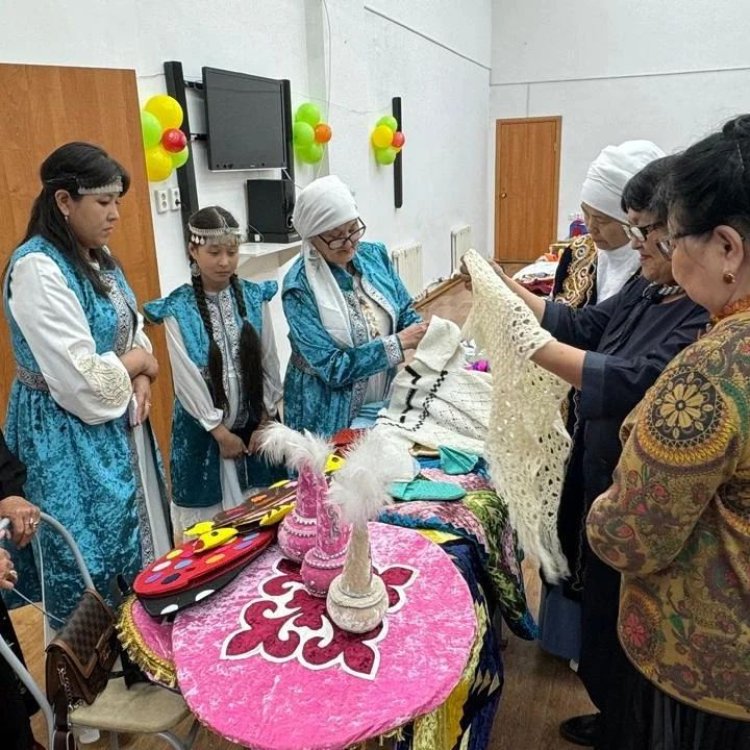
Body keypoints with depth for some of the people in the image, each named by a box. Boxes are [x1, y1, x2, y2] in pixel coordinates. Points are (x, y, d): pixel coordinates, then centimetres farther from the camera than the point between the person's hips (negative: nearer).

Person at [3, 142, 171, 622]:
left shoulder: (98, 257, 6)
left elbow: (131, 329, 14)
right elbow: (82, 381, -27)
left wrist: (142, 379, -5)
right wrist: (136, 363, -9)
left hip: (118, 424, 9)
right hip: (68, 437, -9)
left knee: (135, 542, 19)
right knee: (88, 555, 6)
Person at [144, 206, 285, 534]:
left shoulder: (254, 297, 0)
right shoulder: (178, 309, -9)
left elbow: (269, 361, 2)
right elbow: (187, 378, -10)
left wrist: (265, 422, 0)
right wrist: (220, 431, -10)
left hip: (255, 422, 3)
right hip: (204, 429, -3)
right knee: (212, 513, 6)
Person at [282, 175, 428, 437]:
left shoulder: (375, 255, -3)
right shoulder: (299, 286, -20)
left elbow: (405, 313, 4)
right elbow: (332, 367, -22)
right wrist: (398, 343, -25)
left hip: (385, 403, 5)